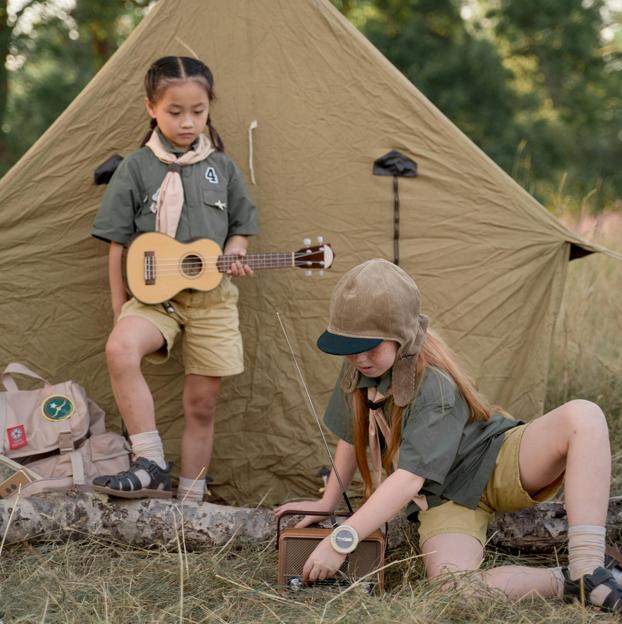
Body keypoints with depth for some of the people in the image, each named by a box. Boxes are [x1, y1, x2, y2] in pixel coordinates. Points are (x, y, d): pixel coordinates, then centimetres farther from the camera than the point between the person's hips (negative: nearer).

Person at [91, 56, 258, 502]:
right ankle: (151, 466, -26)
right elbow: (118, 243, 2)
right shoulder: (137, 169, -1)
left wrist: (234, 256, -5)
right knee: (121, 348, -33)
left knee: (202, 403, 3)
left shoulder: (222, 168, 6)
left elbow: (241, 226, 17)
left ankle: (190, 502, 18)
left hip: (212, 297, 2)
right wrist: (120, 309, 2)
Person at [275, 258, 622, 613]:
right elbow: (352, 438, 10)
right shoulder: (358, 372, -9)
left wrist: (342, 541, -38)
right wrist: (327, 503, 12)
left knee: (583, 416, -35)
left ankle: (588, 574, -33)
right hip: (445, 496, 4)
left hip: (496, 462, -3)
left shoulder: (435, 386, -28)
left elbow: (412, 475, -34)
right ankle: (562, 583, -9)